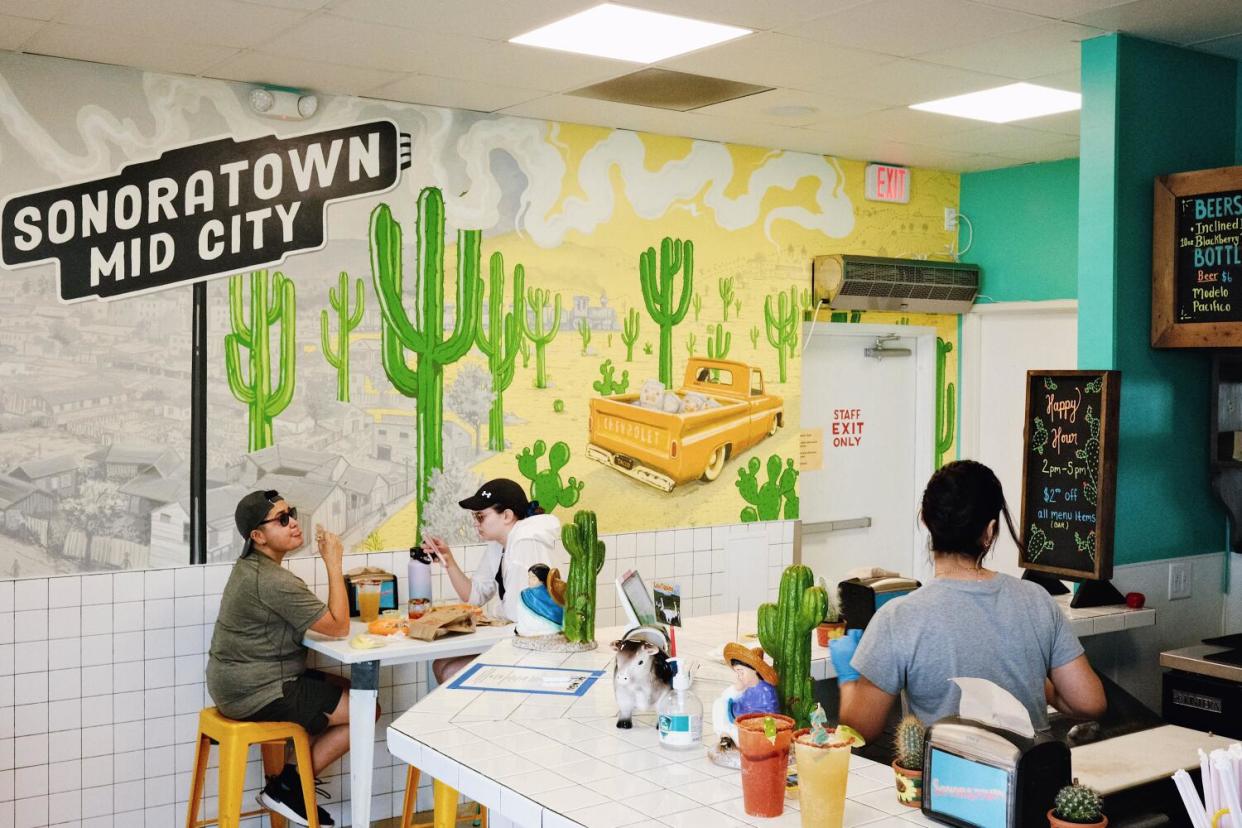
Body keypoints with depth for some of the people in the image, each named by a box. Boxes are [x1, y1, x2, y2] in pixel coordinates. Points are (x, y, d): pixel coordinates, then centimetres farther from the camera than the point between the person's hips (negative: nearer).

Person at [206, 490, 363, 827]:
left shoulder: (250, 566, 8)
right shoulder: (274, 582, -24)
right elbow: (338, 627, -21)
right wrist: (334, 563, -16)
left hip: (240, 682, 10)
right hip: (258, 696, -10)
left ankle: (293, 777, 13)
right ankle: (287, 788, 5)